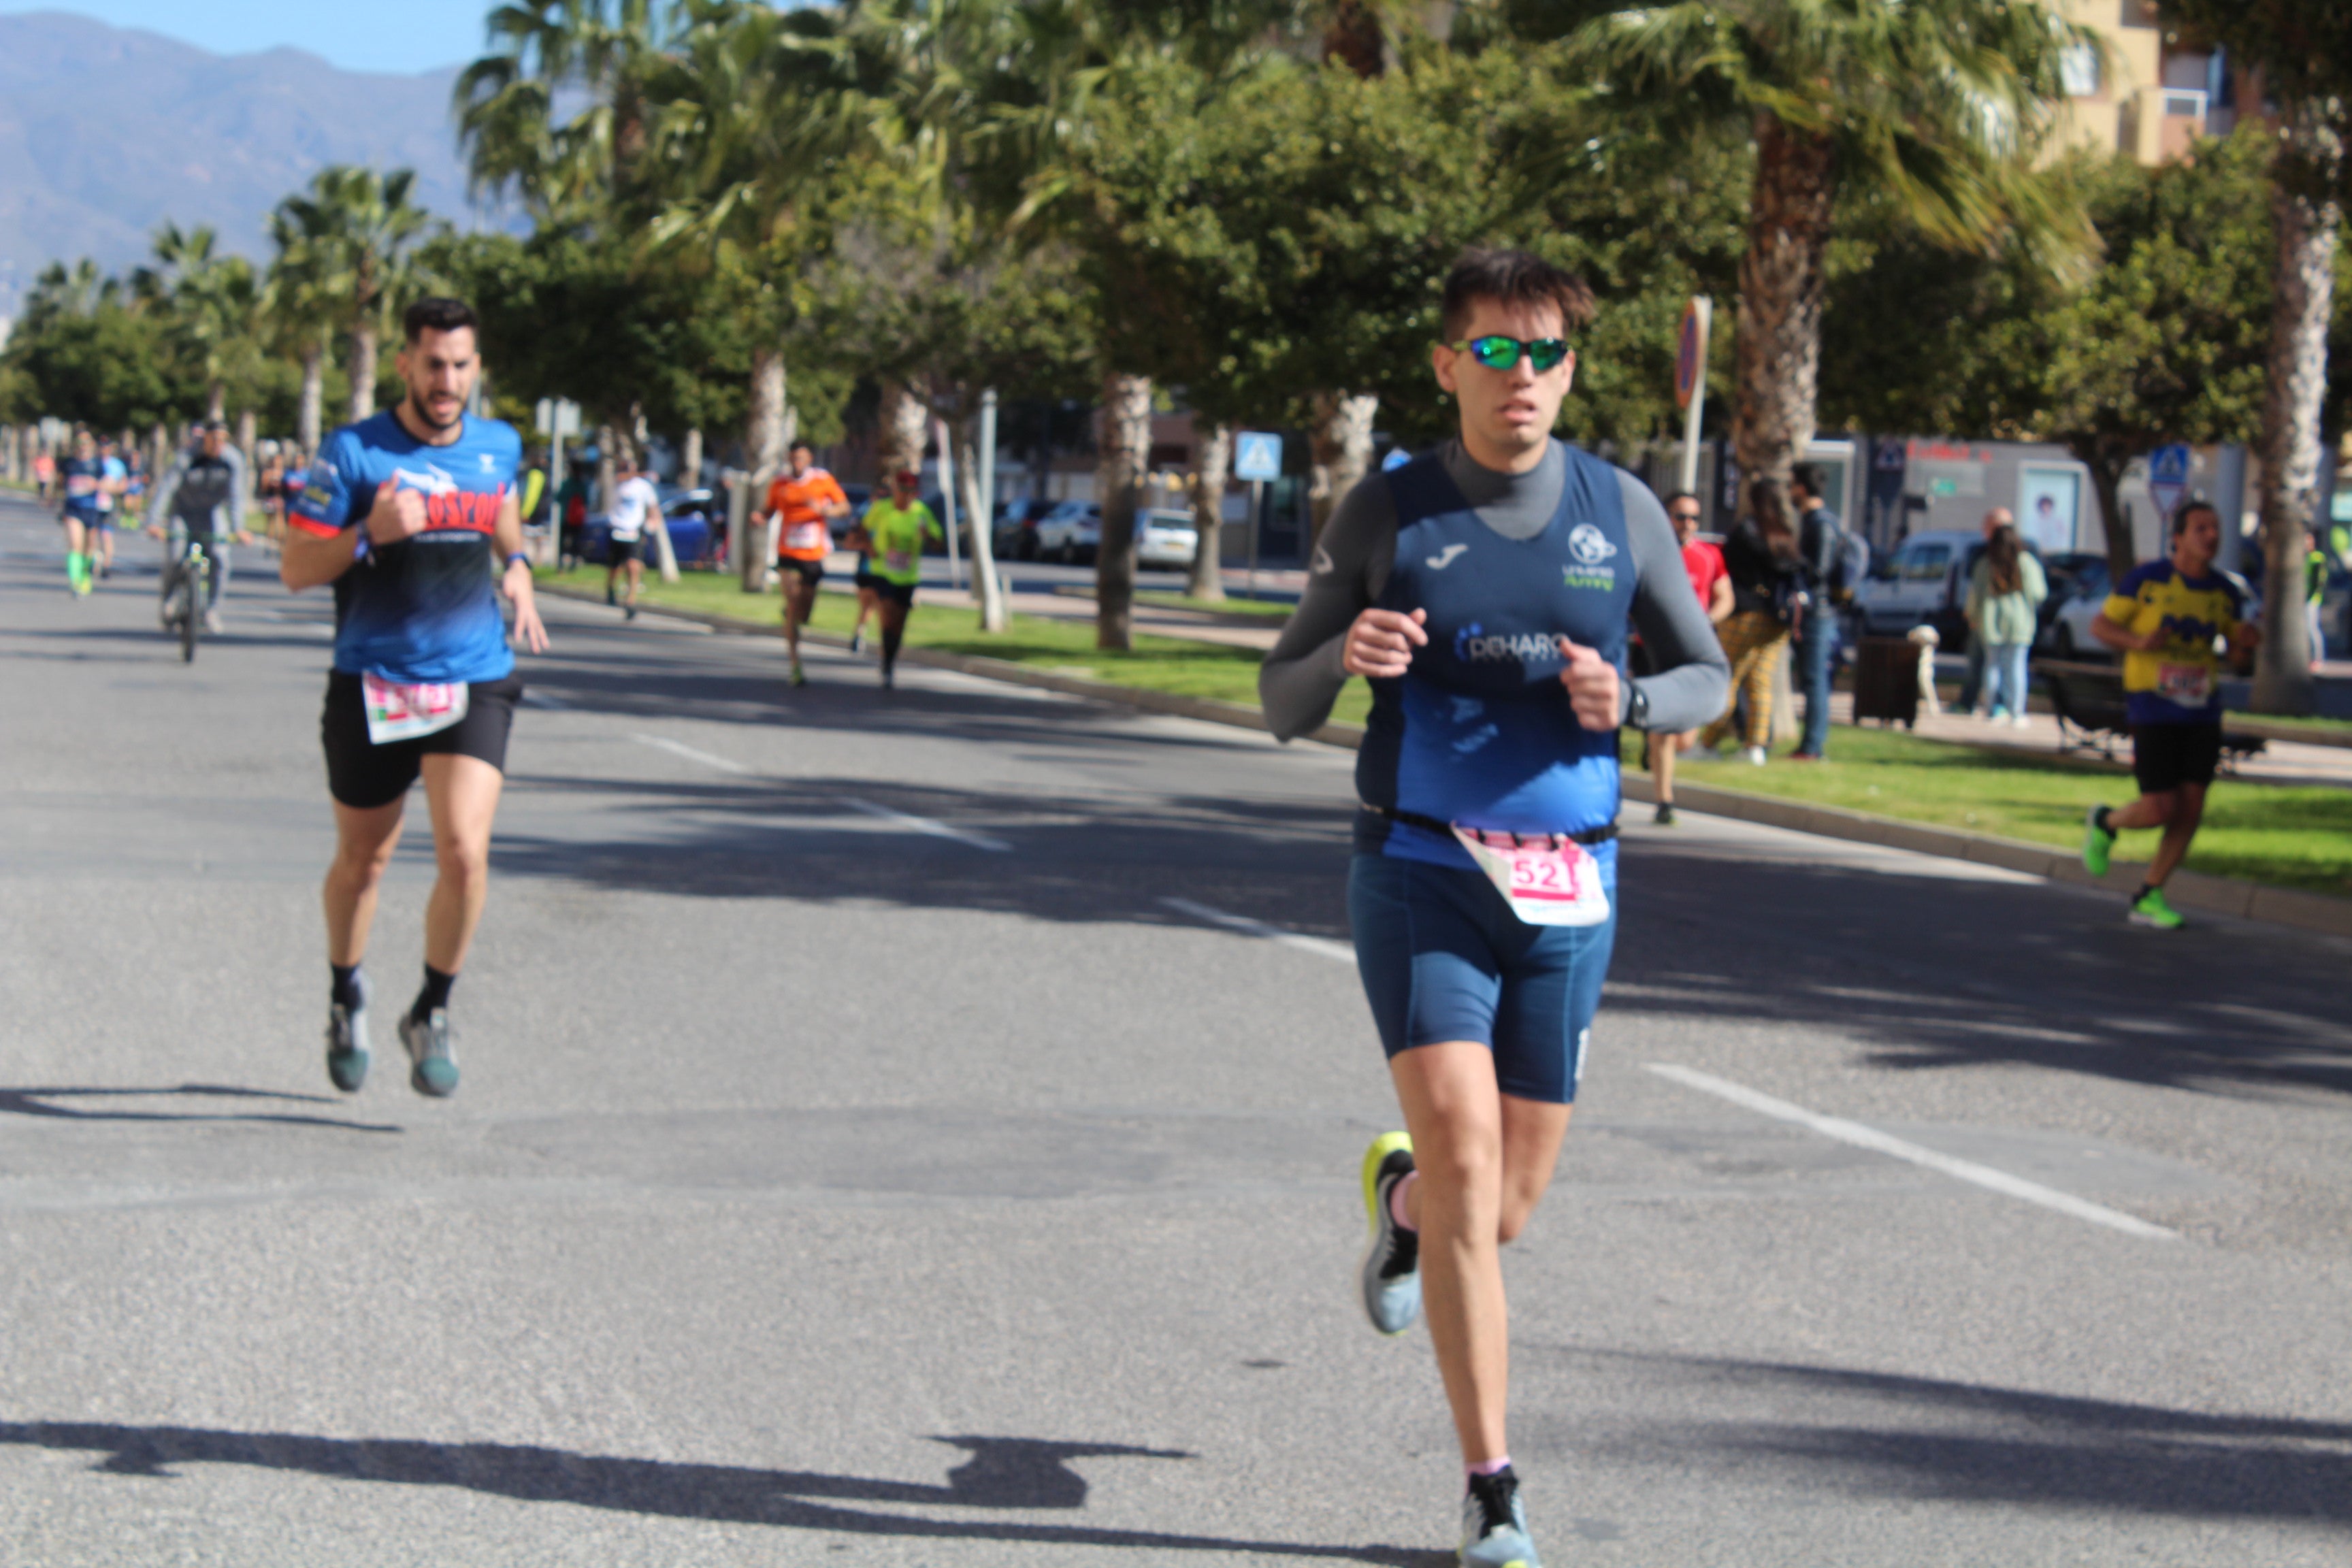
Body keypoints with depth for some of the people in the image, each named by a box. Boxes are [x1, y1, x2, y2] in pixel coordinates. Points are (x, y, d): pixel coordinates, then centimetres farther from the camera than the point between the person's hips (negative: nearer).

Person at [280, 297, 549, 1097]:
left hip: (474, 684, 2)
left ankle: (431, 1014, 6)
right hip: (372, 689, -1)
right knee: (362, 859, 14)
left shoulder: (499, 446, 5)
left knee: (465, 855, -16)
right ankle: (346, 994, 41)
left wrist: (517, 567, 6)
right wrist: (371, 534, -24)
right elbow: (295, 567, -8)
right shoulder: (354, 452, -8)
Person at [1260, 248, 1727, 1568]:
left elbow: (1710, 677, 13)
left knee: (1506, 1205, 8)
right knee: (1467, 1157, -17)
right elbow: (1285, 706, 4)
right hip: (1422, 876, -2)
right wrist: (1347, 654, -19)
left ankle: (1401, 1199, 46)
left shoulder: (1622, 510, 4)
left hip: (1567, 890, 2)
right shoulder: (1387, 514, 0)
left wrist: (1625, 701, -10)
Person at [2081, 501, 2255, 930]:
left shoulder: (2225, 591, 3)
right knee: (2160, 810, -10)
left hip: (2202, 711, 4)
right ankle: (2105, 823, 25)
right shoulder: (2146, 579, -9)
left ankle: (2149, 898, 14)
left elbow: (2237, 648, 15)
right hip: (2153, 711, -4)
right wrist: (2138, 642, -23)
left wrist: (2248, 641, -10)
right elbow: (2100, 626, -3)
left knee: (2191, 809, -1)